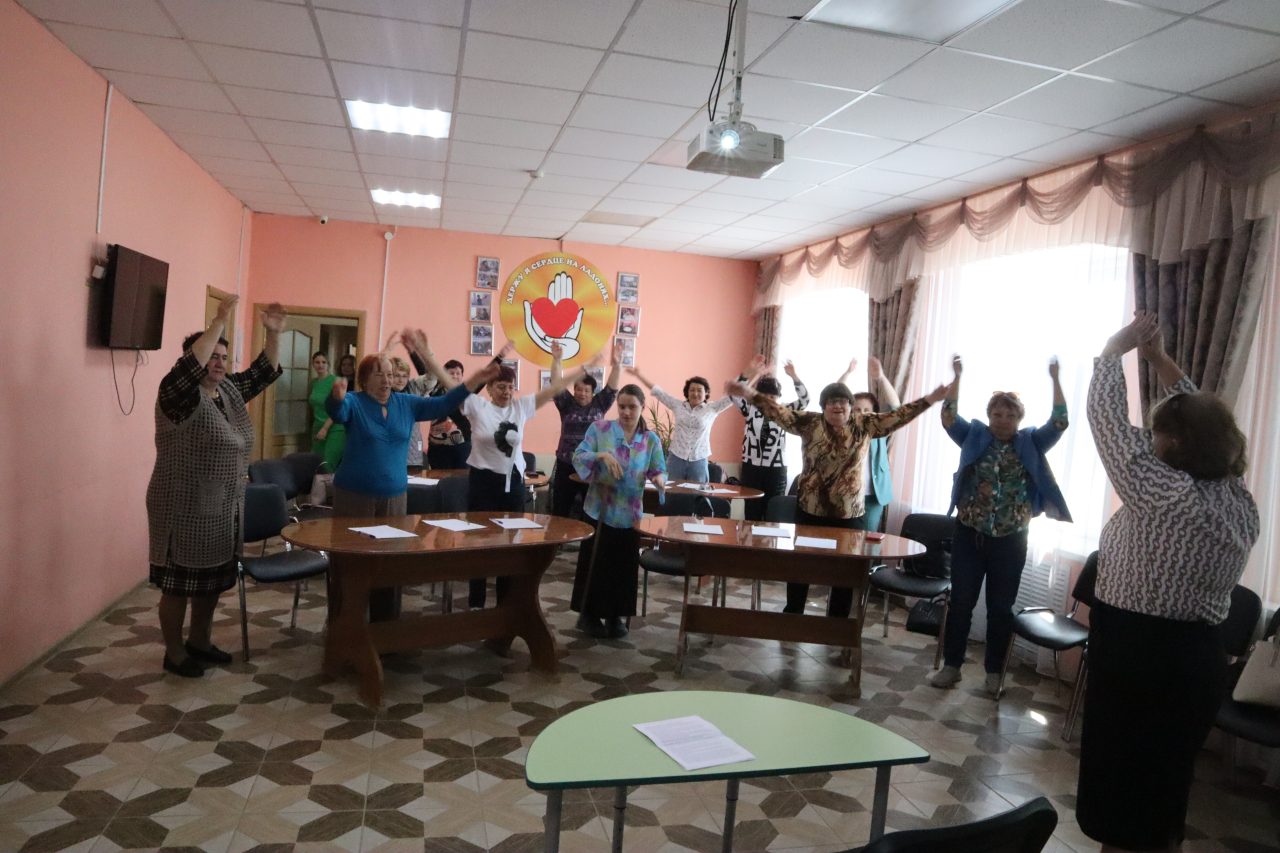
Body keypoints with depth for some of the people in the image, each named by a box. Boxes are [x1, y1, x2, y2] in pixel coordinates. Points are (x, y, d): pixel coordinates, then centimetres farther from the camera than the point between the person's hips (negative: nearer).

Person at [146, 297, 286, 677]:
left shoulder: (230, 390, 7)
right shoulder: (179, 394, -16)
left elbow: (264, 372, 8)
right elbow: (189, 367, -35)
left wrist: (273, 334, -7)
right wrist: (219, 321, -37)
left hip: (223, 509, 8)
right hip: (185, 510, -8)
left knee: (213, 580, 18)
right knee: (180, 583, 6)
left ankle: (200, 641, 35)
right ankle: (174, 653, 21)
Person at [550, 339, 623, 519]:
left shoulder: (599, 405, 4)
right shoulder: (567, 404, 2)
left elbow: (612, 388, -5)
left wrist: (617, 365, -19)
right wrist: (556, 360, -21)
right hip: (566, 467, 0)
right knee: (560, 512, 6)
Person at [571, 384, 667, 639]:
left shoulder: (651, 439, 3)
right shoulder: (599, 429, -4)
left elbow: (660, 470, 0)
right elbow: (578, 457, -11)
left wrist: (659, 478, -22)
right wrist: (601, 455, -27)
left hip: (630, 513, 2)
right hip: (599, 509, -2)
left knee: (624, 565, 9)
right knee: (594, 563, 5)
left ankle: (616, 616, 25)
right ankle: (589, 614, 21)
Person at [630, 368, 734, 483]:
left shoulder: (711, 409, 2)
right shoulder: (678, 405, 5)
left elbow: (732, 397, -4)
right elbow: (658, 391, 7)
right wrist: (638, 374, 7)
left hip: (698, 461, -1)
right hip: (676, 458, 1)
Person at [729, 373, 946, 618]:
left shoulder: (864, 425, 2)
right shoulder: (809, 422, -2)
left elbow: (897, 416, -1)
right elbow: (781, 413, -10)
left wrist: (928, 400, -9)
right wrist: (750, 395, -21)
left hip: (849, 512, 1)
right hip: (810, 509, -1)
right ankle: (792, 614, 27)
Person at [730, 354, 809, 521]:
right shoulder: (751, 410, 2)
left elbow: (804, 400, -10)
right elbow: (734, 393, -12)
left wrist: (793, 376, -21)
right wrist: (749, 372, -23)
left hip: (776, 471, 0)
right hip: (751, 468, 0)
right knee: (752, 514, 7)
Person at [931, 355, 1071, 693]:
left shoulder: (1030, 443, 4)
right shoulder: (975, 437, 2)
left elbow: (1059, 423, -8)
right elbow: (948, 417, -10)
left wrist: (1055, 380, -12)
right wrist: (957, 377, -16)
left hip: (1011, 541, 1)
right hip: (969, 535, 0)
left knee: (1001, 607, 9)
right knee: (961, 602, 6)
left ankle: (993, 671, 22)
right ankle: (951, 665, 17)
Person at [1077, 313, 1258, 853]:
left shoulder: (1163, 493, -22)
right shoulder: (1240, 501, 0)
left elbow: (1107, 418, -14)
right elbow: (1203, 420, 14)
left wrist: (1113, 350, 1)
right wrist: (1161, 361, 17)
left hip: (1136, 659, -7)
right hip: (1198, 661, 8)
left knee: (1121, 796, 7)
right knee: (1164, 793, 22)